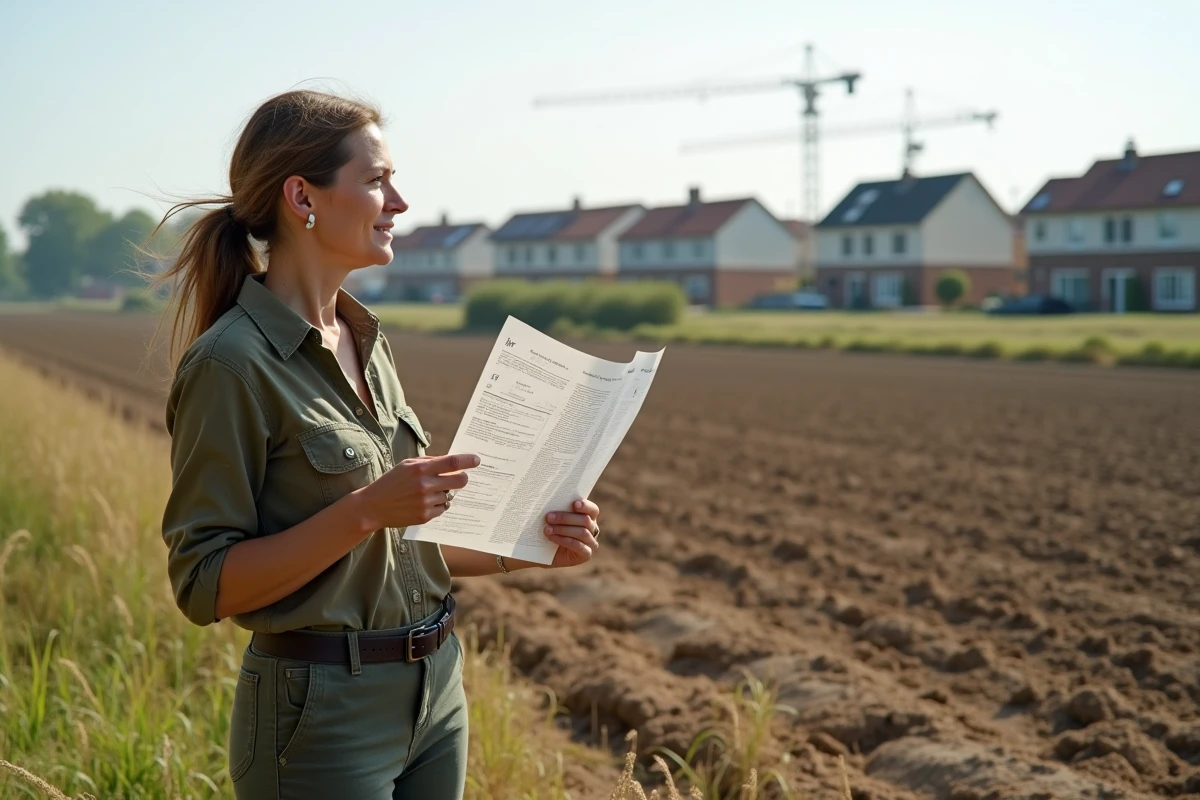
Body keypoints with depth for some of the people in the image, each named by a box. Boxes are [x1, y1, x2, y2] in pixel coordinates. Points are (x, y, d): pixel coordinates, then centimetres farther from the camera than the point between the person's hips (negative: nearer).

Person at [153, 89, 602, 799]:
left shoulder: (367, 340, 8)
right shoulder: (231, 362, -16)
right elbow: (204, 584, -16)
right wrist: (366, 509, -25)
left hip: (434, 689, 7)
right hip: (322, 710, -7)